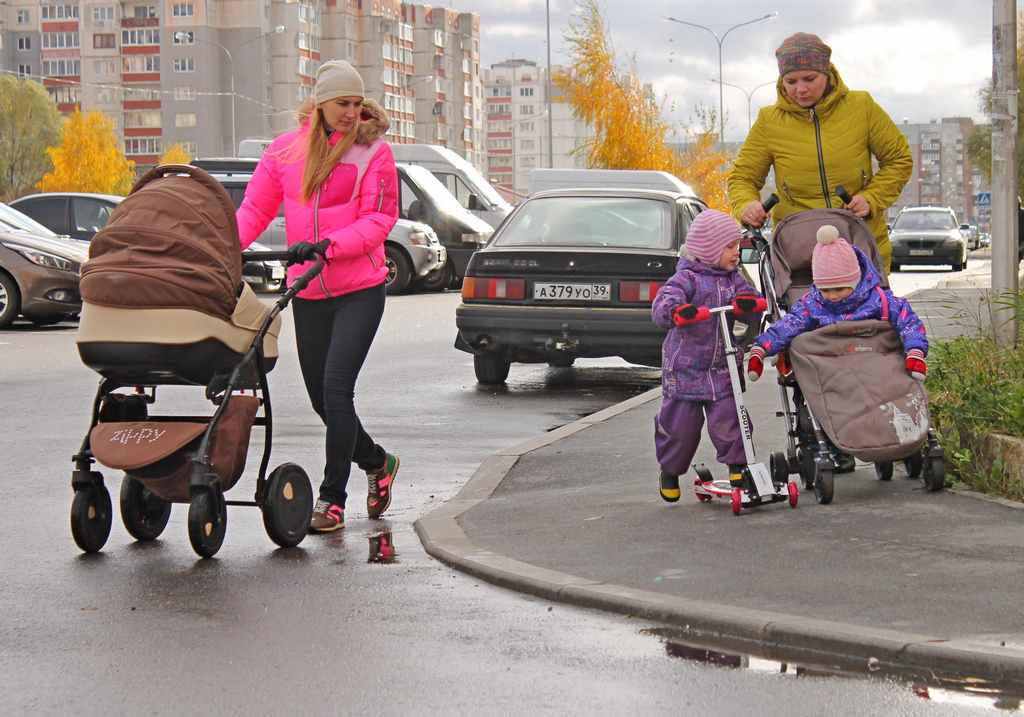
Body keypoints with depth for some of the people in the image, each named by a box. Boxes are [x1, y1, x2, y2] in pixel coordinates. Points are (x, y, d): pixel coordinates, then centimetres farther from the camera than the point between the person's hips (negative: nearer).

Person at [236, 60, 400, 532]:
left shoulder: (373, 152, -5)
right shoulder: (285, 150, 5)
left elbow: (378, 220, -10)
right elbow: (255, 209, 4)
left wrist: (327, 246, -23)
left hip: (360, 289, -5)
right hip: (308, 293, 5)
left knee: (336, 388, -14)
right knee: (321, 398, 11)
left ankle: (332, 499, -6)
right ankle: (377, 463, 35)